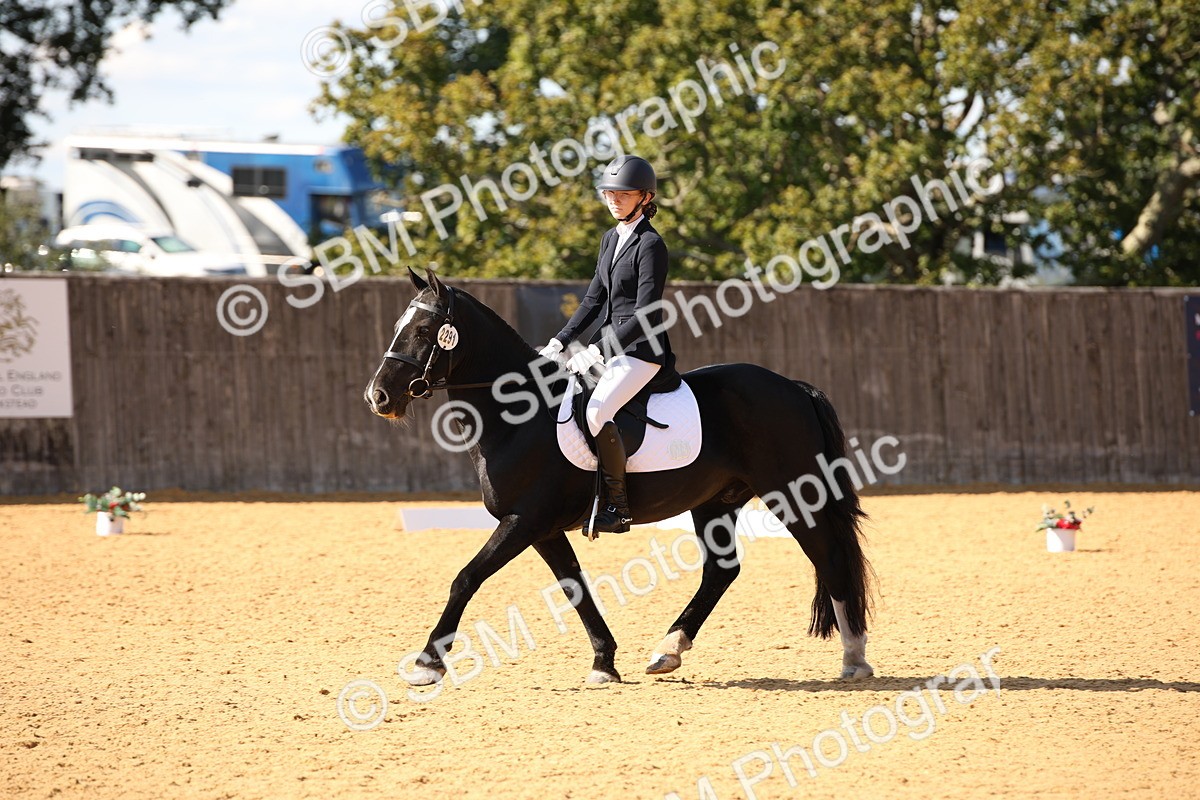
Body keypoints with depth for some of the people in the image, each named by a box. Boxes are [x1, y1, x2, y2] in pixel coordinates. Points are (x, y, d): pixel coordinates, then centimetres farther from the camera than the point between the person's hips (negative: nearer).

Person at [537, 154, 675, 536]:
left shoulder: (650, 245, -13)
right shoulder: (611, 238, 14)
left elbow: (646, 314, -19)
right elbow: (595, 299, 19)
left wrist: (595, 350, -22)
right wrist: (560, 342, 9)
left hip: (642, 349, -10)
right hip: (611, 346, 10)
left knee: (597, 411, -30)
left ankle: (616, 506, -21)